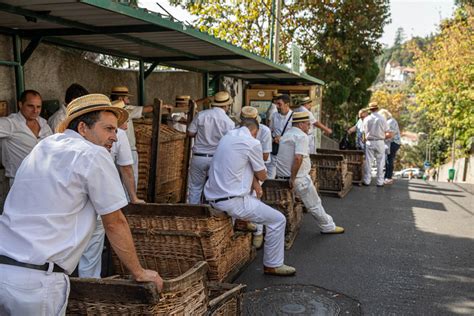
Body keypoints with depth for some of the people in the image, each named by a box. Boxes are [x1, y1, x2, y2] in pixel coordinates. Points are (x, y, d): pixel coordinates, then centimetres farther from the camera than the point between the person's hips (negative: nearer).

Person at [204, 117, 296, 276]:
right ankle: (272, 265, 9)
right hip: (231, 202, -9)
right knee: (278, 220, 1)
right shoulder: (252, 143, -13)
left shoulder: (227, 137, 11)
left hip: (212, 197, 9)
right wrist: (257, 179, 19)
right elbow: (263, 175, -2)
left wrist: (254, 181, 6)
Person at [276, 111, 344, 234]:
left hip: (281, 176, 8)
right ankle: (328, 227, 21)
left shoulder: (286, 134, 14)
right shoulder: (302, 136, -15)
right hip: (299, 178, -8)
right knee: (314, 204, 7)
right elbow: (298, 158, -28)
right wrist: (292, 178, -22)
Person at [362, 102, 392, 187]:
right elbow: (388, 134, -4)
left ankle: (367, 181, 9)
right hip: (380, 142, -1)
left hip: (369, 142, 1)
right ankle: (380, 181, 8)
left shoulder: (366, 119, -1)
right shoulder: (382, 119, -5)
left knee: (368, 162, 7)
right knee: (380, 162, 6)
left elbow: (365, 132, 2)